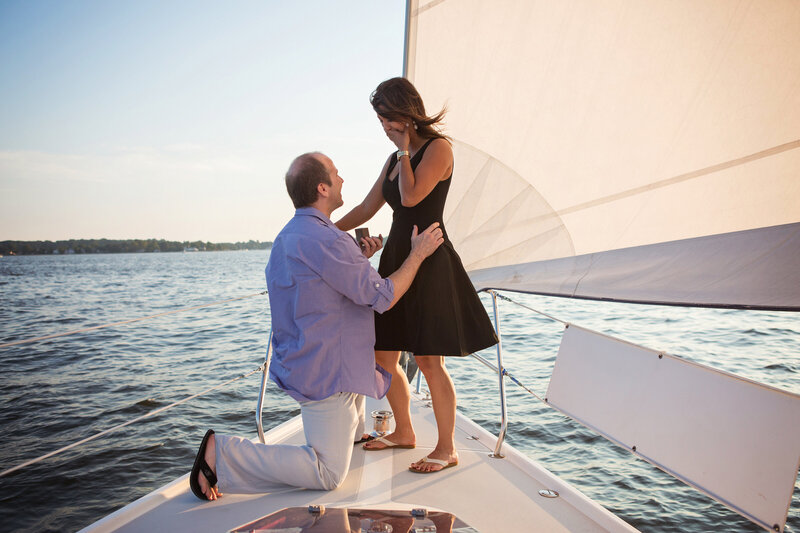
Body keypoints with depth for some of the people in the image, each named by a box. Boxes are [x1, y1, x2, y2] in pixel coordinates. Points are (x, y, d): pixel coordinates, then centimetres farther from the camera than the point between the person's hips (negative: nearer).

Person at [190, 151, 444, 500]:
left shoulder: (287, 236, 9)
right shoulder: (324, 239, -23)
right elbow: (382, 297, -19)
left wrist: (359, 257, 10)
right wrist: (417, 253, -7)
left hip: (300, 364, 10)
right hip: (326, 372, -10)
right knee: (329, 475, -3)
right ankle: (222, 453, -5)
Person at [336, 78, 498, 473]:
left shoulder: (438, 148, -5)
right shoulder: (394, 159, 17)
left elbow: (411, 196, -19)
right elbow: (366, 209, 21)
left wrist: (404, 150, -7)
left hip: (429, 262, -8)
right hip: (395, 258, 8)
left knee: (428, 360, -5)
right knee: (383, 356, 10)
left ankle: (446, 448, 11)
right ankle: (404, 432, 29)